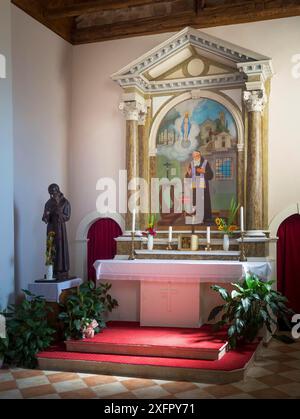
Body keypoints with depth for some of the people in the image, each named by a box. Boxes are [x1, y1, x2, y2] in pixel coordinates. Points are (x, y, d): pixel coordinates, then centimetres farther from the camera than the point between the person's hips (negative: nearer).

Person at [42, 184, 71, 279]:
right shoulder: (48, 203, 8)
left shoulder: (65, 202, -3)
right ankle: (53, 272, 3)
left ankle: (62, 273, -2)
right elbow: (45, 218, 7)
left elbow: (67, 217, -7)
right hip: (51, 228, 4)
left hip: (60, 228, -4)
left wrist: (59, 213, -23)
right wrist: (46, 216, -16)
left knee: (61, 248, -6)